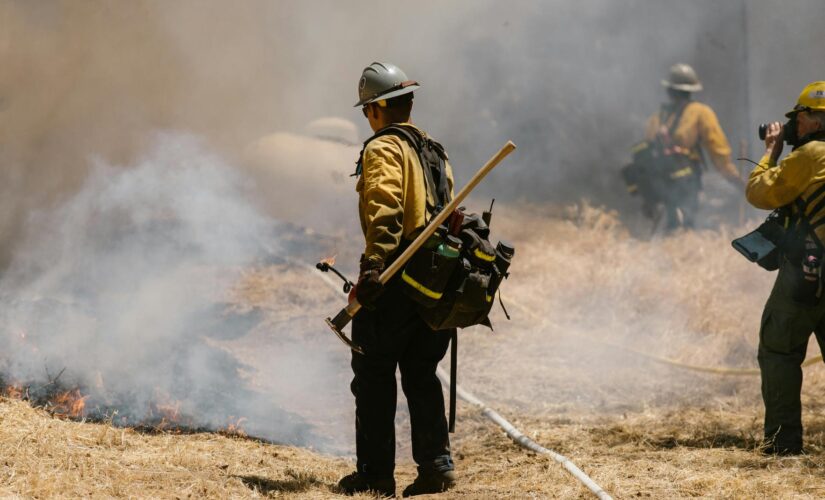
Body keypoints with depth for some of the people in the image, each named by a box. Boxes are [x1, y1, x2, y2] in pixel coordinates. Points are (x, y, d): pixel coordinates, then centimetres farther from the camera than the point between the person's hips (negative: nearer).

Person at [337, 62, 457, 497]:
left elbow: (384, 210, -22)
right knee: (421, 376, 13)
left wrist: (373, 266, -30)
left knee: (374, 377, 1)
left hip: (395, 280, -8)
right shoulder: (434, 151, 18)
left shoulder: (383, 149, -8)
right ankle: (436, 464, 4)